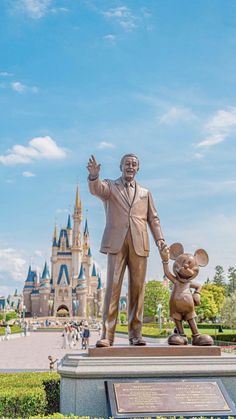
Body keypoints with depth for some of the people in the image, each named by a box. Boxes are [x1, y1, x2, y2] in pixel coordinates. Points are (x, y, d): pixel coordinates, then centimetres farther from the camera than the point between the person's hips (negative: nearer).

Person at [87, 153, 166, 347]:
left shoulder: (145, 192, 21)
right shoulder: (110, 186, 13)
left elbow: (153, 218, 16)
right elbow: (96, 189, -10)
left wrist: (159, 238, 0)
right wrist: (94, 175, -33)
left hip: (139, 245, 3)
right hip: (116, 243, -2)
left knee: (137, 288, 1)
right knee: (112, 286, -8)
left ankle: (135, 333, 7)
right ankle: (107, 334, -8)